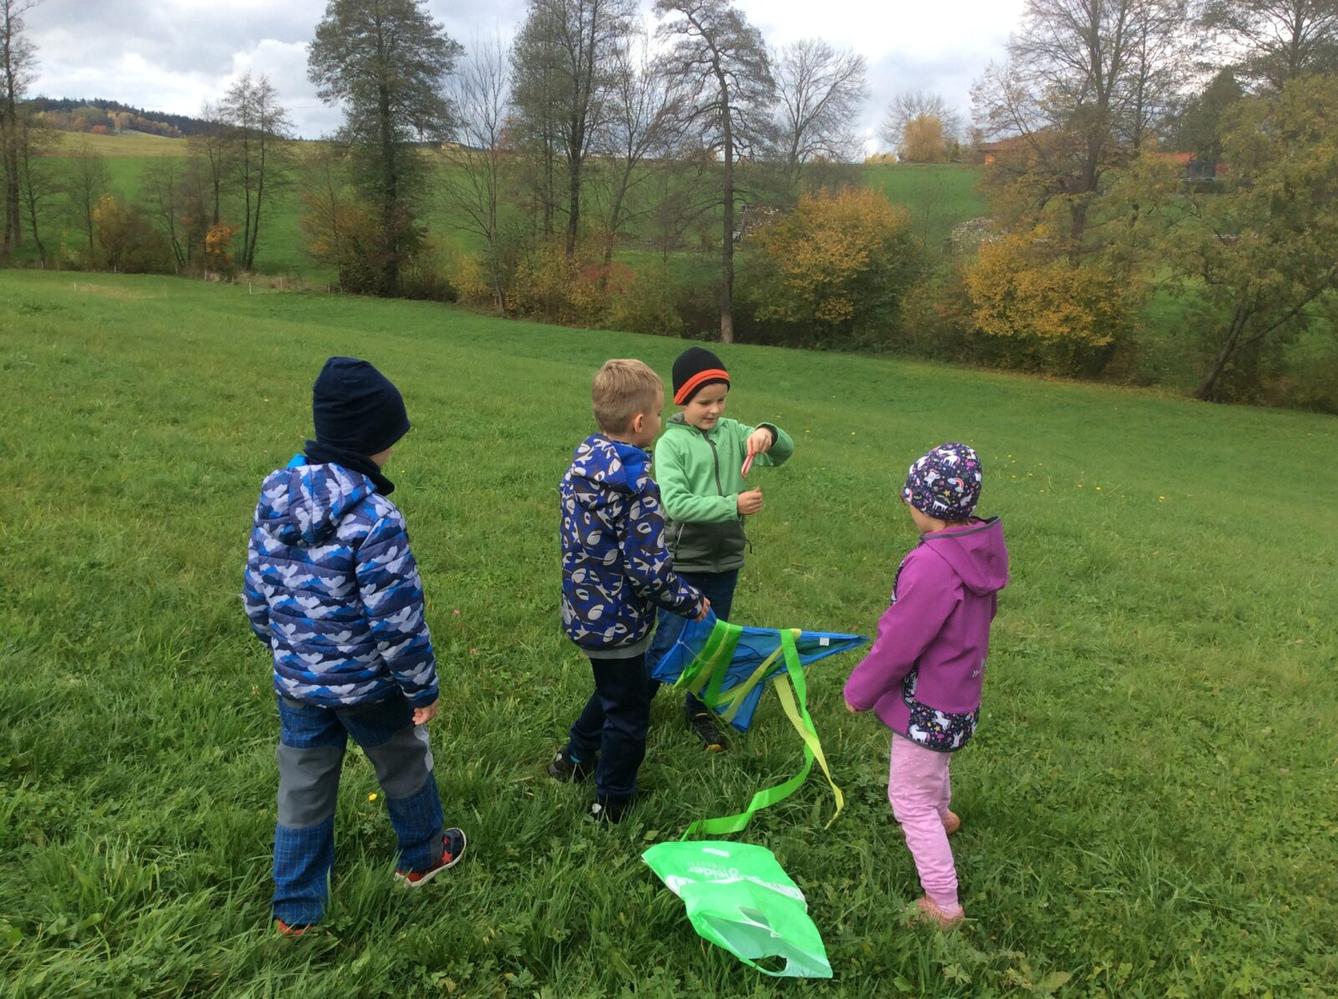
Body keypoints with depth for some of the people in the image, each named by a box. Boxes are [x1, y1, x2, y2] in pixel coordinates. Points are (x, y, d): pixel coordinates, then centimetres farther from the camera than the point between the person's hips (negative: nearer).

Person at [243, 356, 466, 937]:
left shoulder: (276, 493, -5)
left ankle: (294, 910, 33)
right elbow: (396, 617, -24)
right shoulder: (373, 516, -27)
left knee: (303, 789, 19)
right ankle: (422, 856, 44)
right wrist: (423, 687, -10)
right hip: (366, 684, -5)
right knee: (404, 766, 21)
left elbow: (256, 592, 5)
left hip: (297, 679, 6)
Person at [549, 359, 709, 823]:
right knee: (627, 710, 12)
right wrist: (691, 602, -9)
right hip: (616, 620, -8)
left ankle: (574, 758, 45)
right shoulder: (635, 487, -28)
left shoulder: (582, 460, -2)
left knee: (616, 688, 30)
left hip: (583, 608, 8)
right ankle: (612, 804, 29)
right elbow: (650, 570, -26)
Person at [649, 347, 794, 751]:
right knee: (670, 642, 6)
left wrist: (768, 434, -23)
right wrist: (733, 505, -28)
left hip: (725, 561, 4)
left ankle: (699, 711, 36)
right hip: (682, 562, -4)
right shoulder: (671, 442, -12)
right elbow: (675, 503, -22)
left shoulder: (731, 432, 1)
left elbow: (785, 452, -1)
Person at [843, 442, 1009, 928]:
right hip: (960, 689, 9)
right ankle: (941, 814, 64)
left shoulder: (932, 564, -35)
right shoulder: (983, 548, -7)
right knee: (933, 762, 36)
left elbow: (897, 646, -27)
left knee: (910, 799, 7)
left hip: (928, 705, -9)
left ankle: (944, 906, 18)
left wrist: (858, 691, -10)